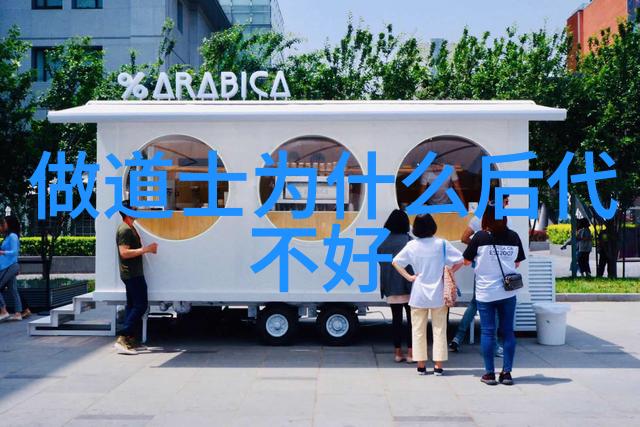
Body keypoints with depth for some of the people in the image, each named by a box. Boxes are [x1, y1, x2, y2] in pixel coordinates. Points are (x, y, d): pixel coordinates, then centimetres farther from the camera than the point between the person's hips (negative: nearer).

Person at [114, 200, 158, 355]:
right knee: (141, 305, -12)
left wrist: (147, 249, 14)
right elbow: (124, 252, -24)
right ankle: (123, 339, -16)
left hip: (133, 273, 11)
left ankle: (130, 340, 13)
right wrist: (145, 249, -22)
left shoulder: (130, 228, 18)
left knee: (132, 306, 11)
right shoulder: (125, 230, -15)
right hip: (132, 274, -11)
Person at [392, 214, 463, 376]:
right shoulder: (441, 244, -8)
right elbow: (460, 261, -10)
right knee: (439, 330, 9)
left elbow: (395, 262, -2)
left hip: (418, 295, 1)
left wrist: (409, 277, -1)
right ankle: (438, 366, 10)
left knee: (418, 331, 10)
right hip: (438, 295, -1)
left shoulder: (412, 246, -4)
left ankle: (421, 365, 13)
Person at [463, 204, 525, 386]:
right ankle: (507, 372, 12)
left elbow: (467, 261, 0)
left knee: (487, 332, 4)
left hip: (485, 292, -2)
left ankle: (489, 373, 8)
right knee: (508, 331, 10)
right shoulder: (513, 237, 0)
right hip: (508, 292, 2)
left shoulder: (480, 237, -9)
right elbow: (517, 263, 11)